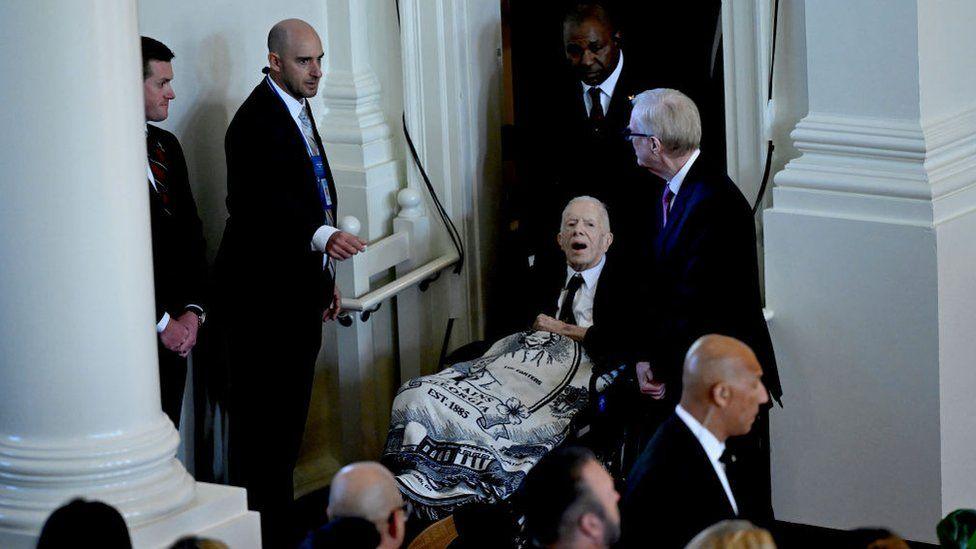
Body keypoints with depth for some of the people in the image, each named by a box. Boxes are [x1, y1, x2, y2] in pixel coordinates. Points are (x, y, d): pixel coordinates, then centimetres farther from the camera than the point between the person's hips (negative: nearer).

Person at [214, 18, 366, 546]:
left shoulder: (297, 111, 15)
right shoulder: (257, 118, -16)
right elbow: (258, 201, -29)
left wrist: (324, 276, 23)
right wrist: (323, 237, -44)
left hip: (297, 290, 10)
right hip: (265, 296, -10)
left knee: (287, 417, 15)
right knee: (263, 418, -7)